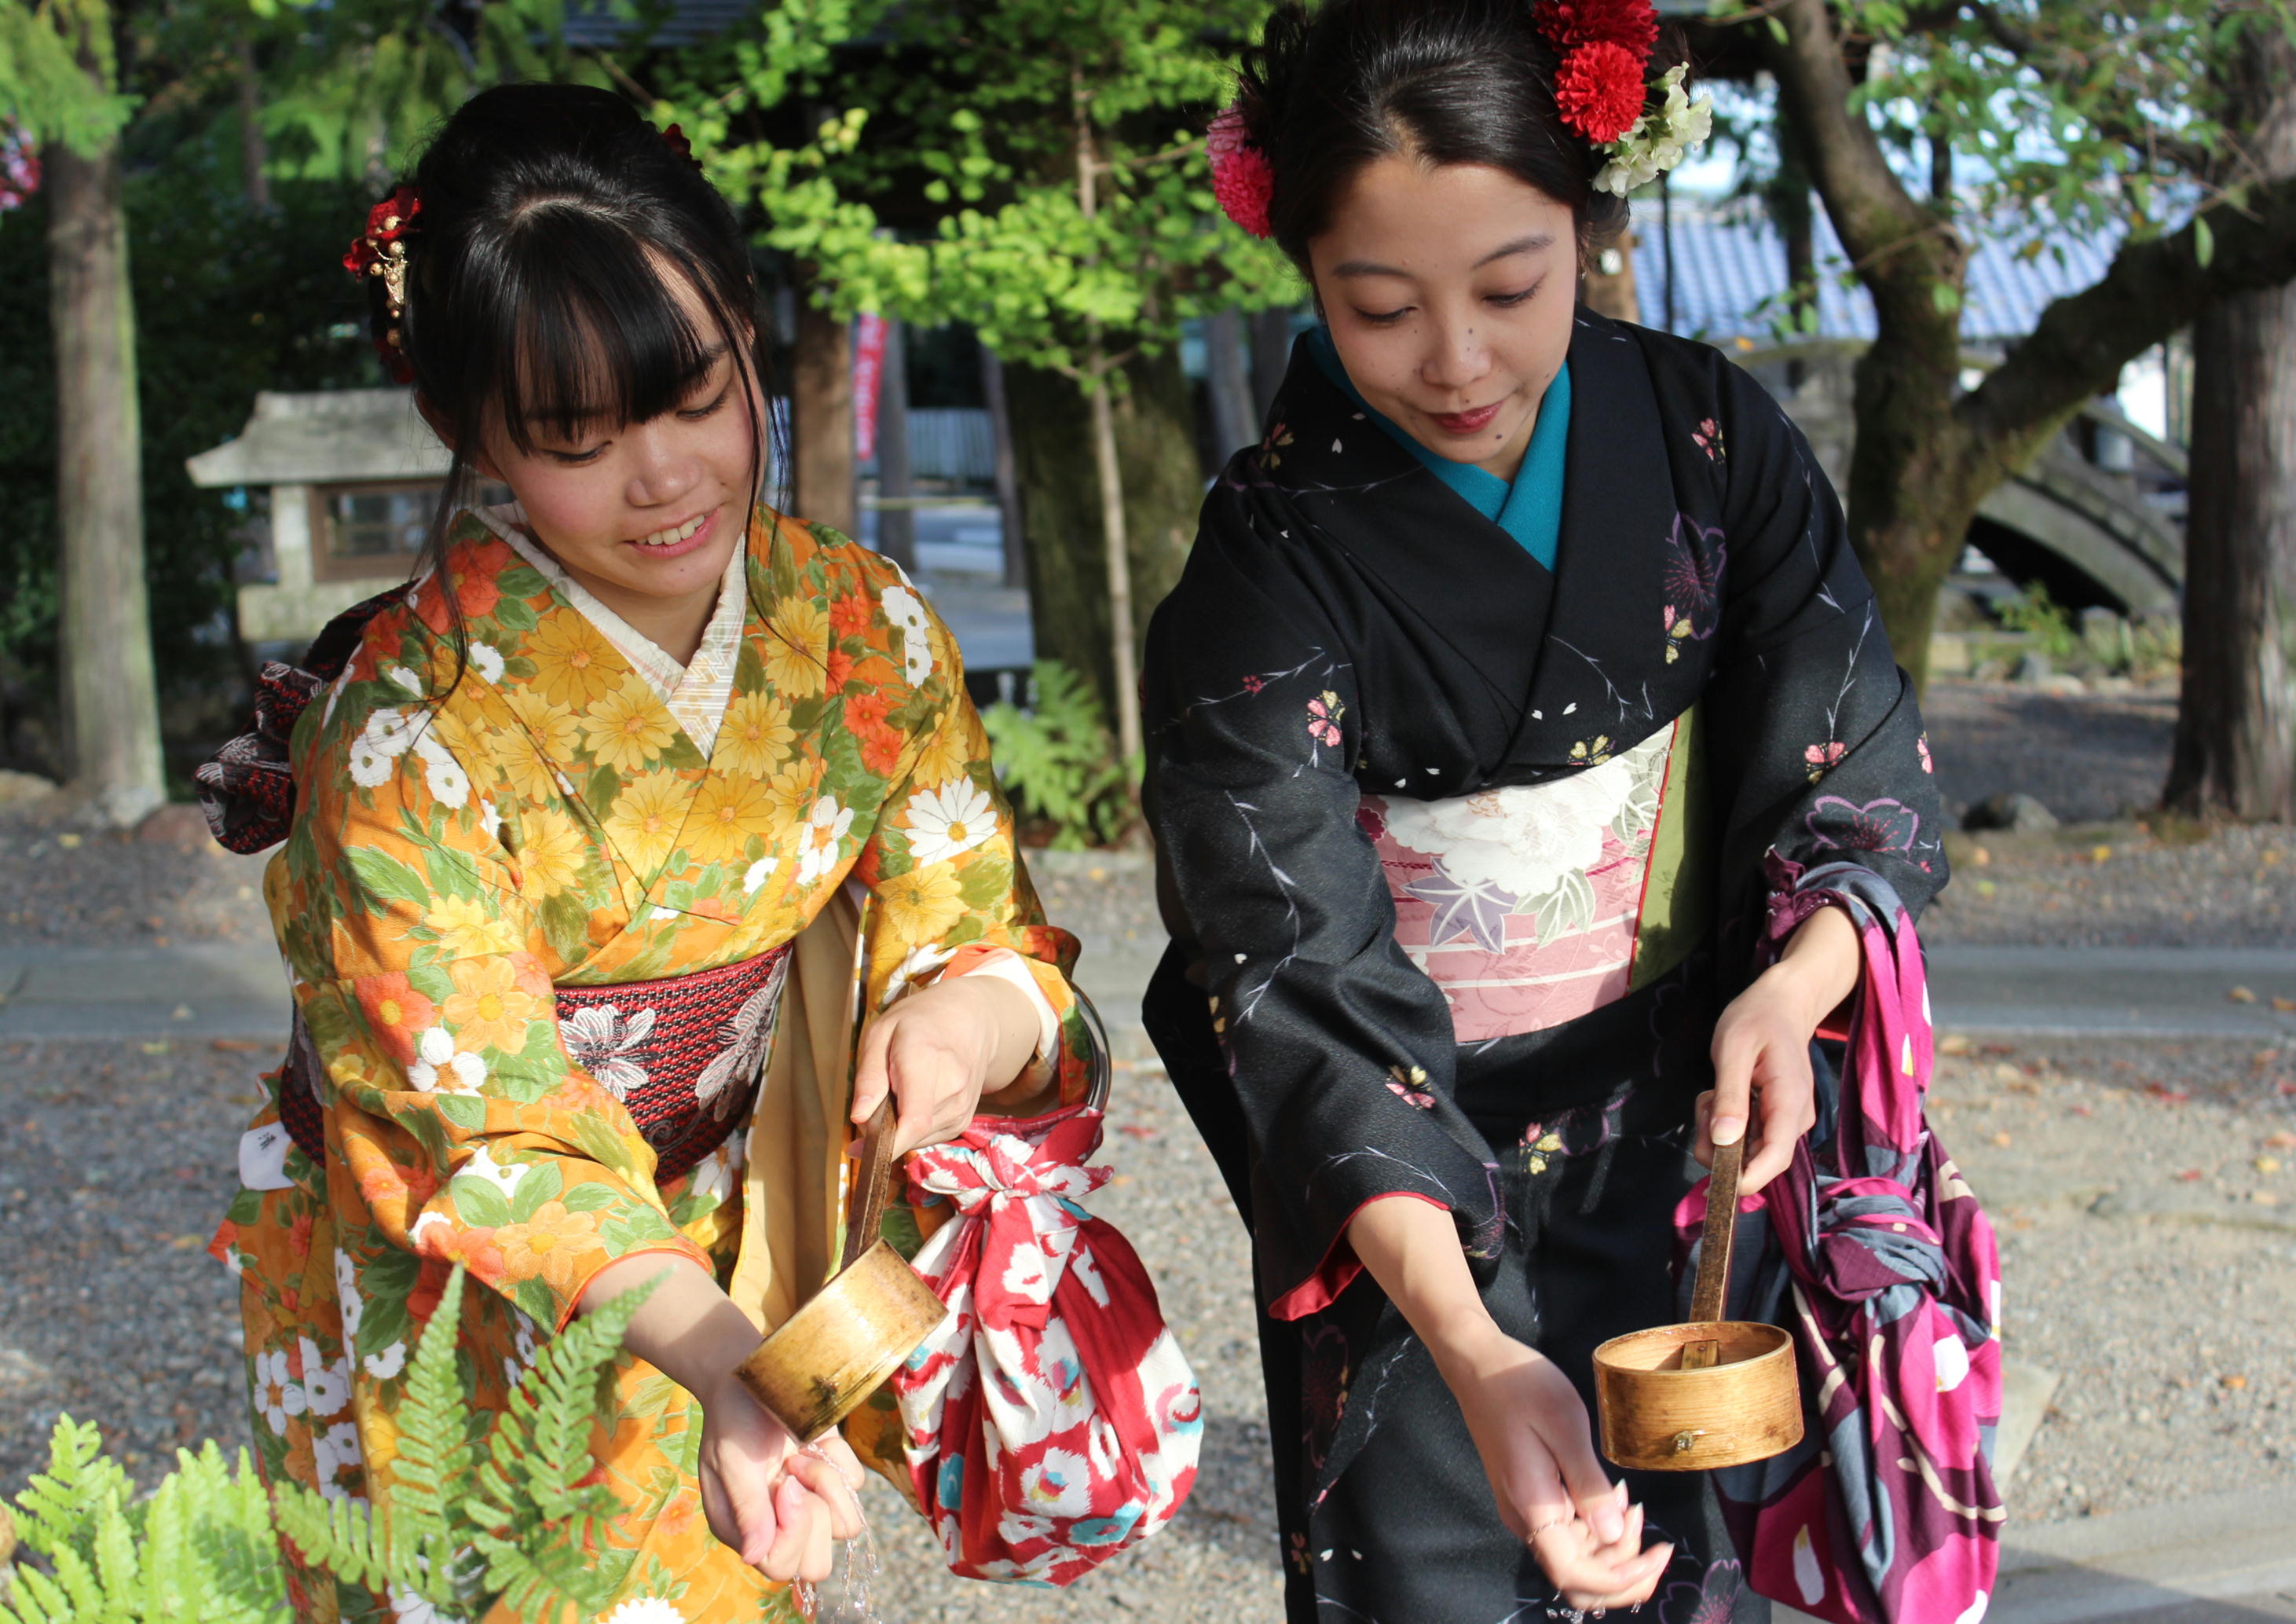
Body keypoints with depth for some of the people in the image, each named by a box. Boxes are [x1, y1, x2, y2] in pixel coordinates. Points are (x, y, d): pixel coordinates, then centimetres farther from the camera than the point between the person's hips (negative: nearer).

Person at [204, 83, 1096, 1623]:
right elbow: (484, 1132, -28)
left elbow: (995, 937, -7)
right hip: (455, 1315, -4)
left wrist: (970, 1014, -32)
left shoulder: (869, 632, -11)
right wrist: (721, 1360, -43)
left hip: (710, 1248, 4)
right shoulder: (411, 726, -26)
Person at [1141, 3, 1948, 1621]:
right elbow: (1303, 988, -25)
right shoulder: (1269, 573, -18)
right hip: (1422, 1199, -3)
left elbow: (1862, 763, -3)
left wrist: (1793, 989, -26)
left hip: (1701, 1125, 3)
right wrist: (1474, 1352, -38)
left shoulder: (1706, 435, -7)